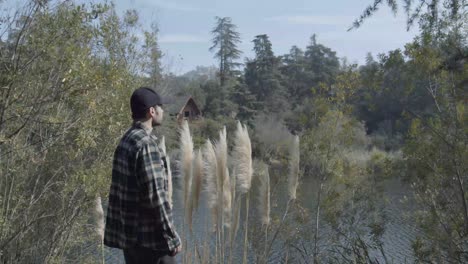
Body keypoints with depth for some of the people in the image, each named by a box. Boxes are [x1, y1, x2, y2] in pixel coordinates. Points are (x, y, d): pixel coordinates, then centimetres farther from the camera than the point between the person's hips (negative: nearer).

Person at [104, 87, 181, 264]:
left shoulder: (127, 140, 10)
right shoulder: (146, 144, -19)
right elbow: (155, 195, -22)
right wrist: (172, 236, -16)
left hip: (129, 232, 9)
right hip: (149, 236, -9)